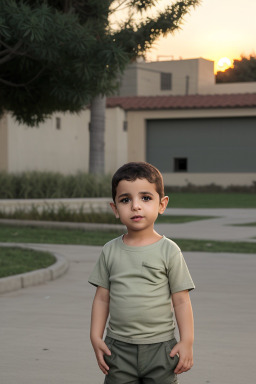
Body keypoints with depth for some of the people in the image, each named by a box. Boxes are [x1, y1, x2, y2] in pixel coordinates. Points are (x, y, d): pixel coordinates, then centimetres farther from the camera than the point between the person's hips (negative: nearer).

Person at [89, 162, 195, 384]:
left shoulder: (168, 251, -5)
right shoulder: (110, 251, 2)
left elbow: (181, 300, -4)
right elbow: (102, 298, 6)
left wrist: (187, 342, -7)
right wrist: (96, 337, 1)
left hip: (160, 347, -2)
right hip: (119, 348, 2)